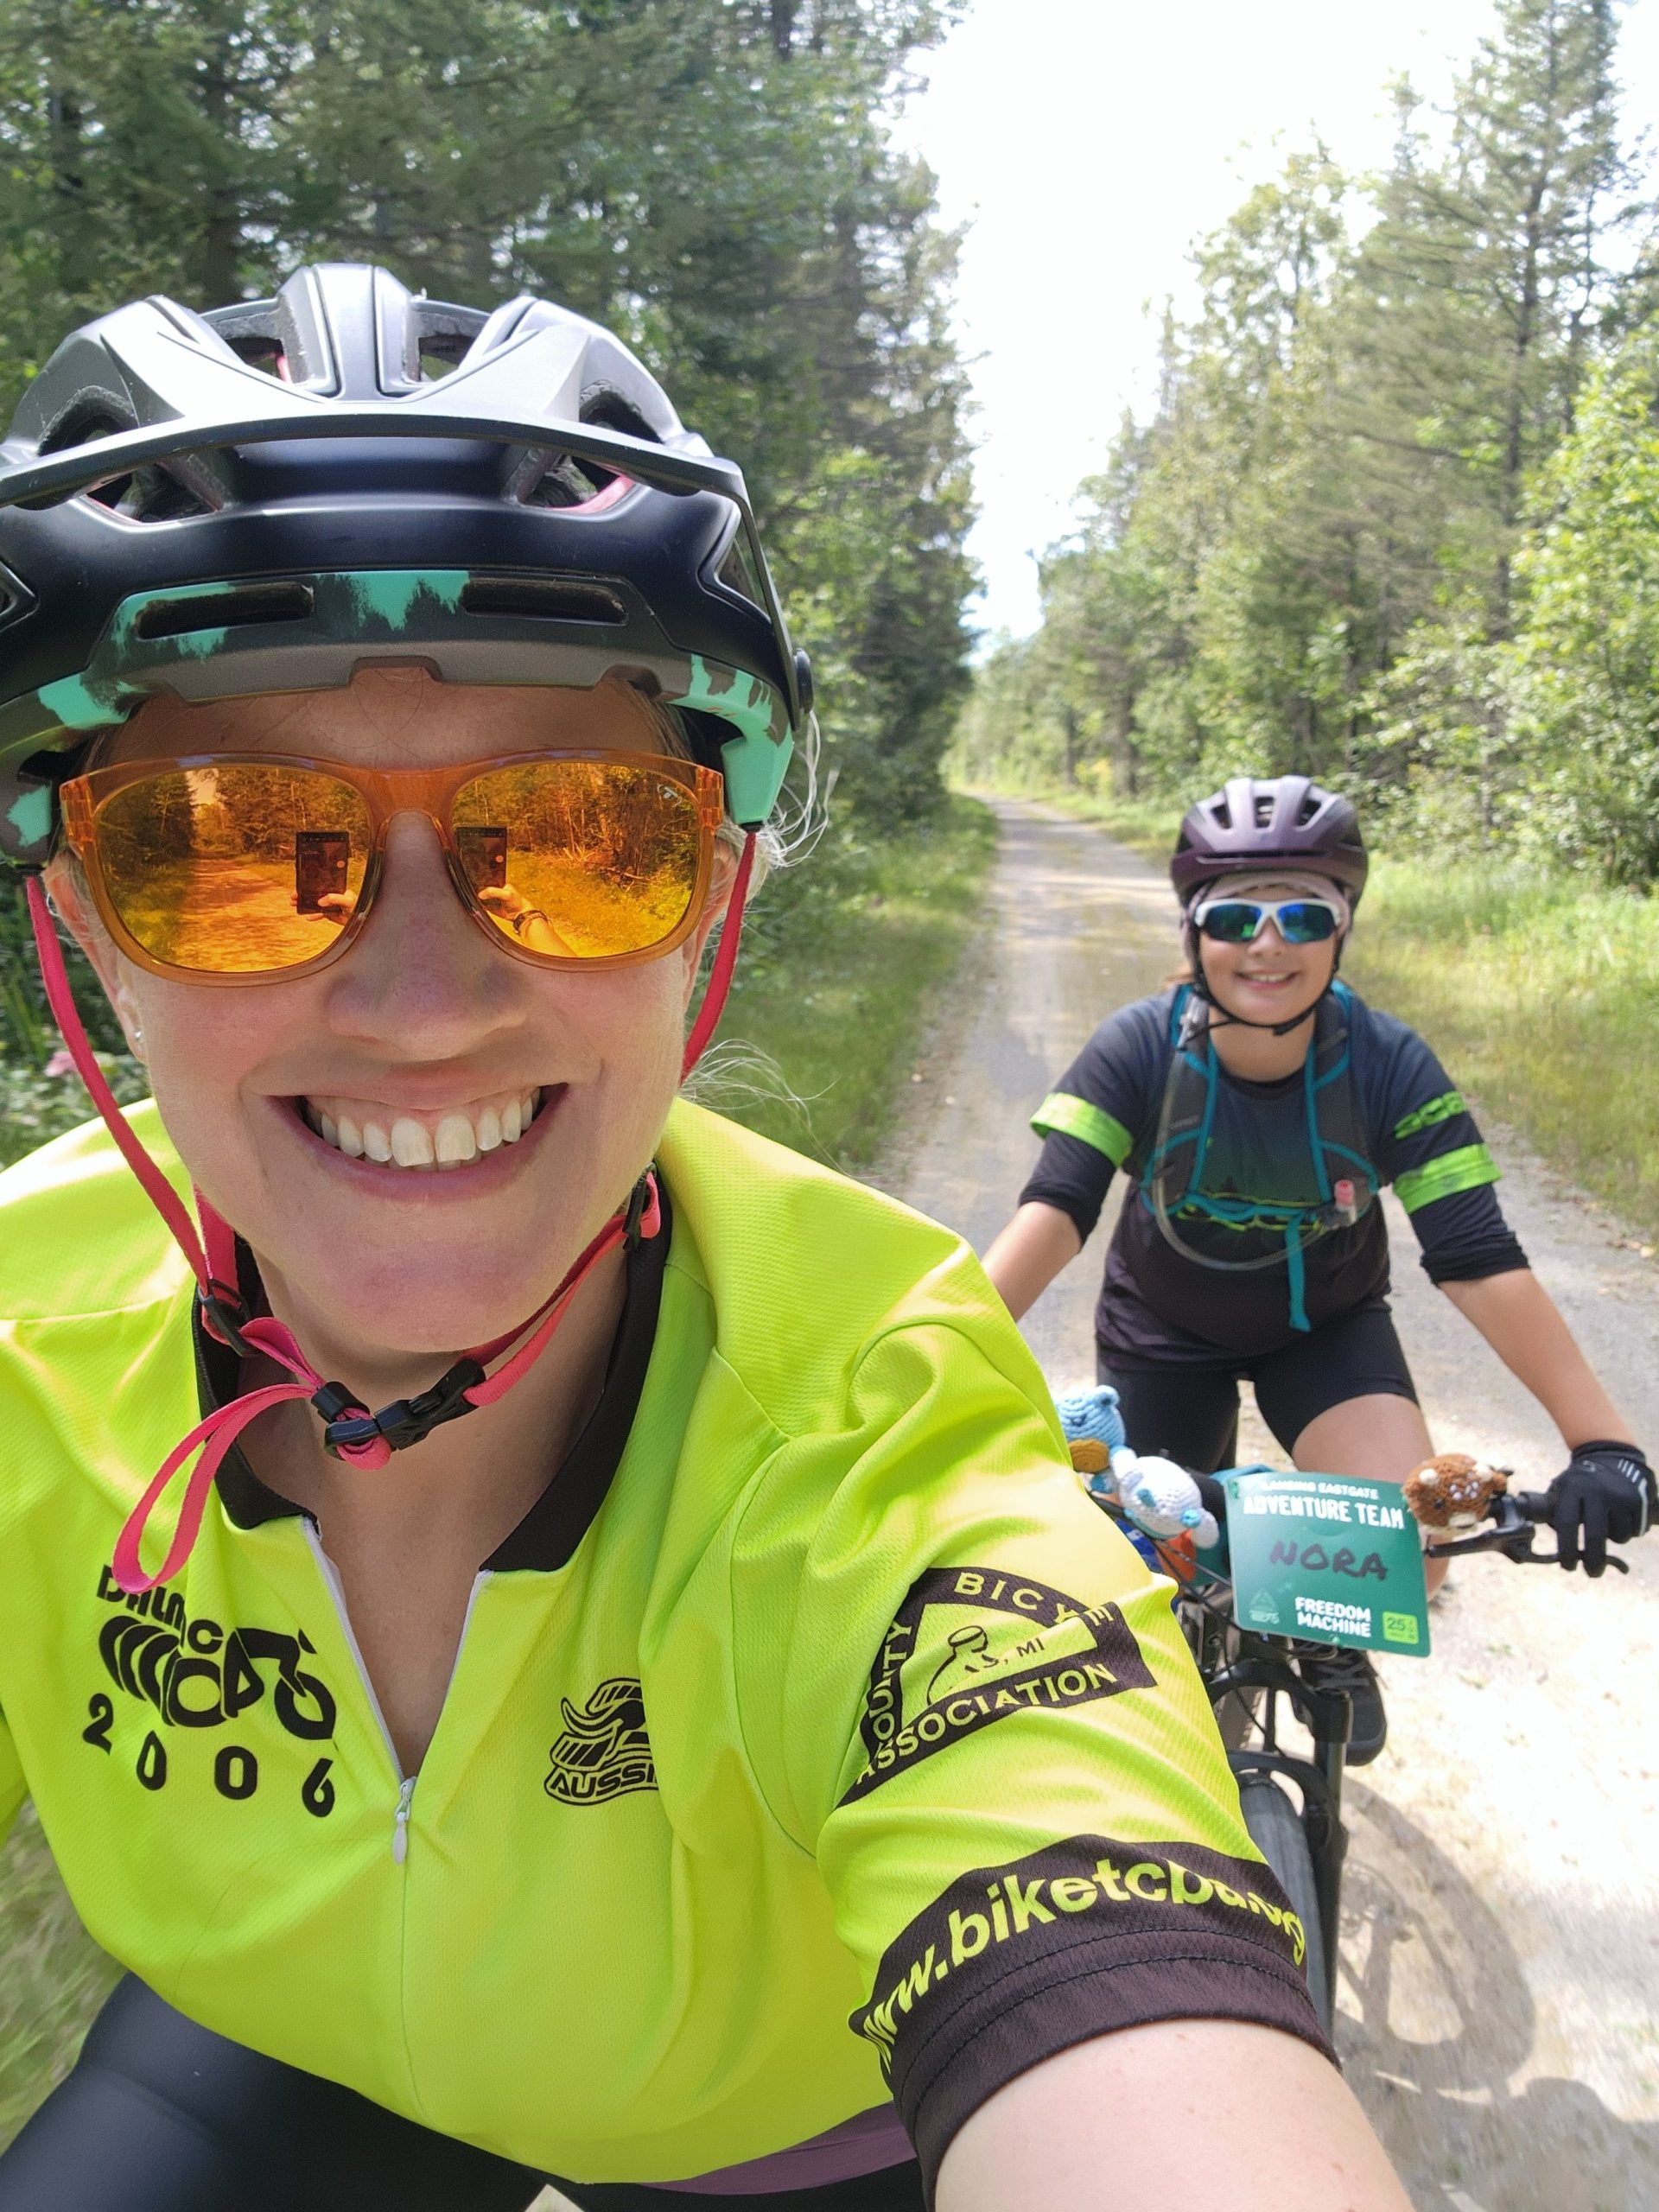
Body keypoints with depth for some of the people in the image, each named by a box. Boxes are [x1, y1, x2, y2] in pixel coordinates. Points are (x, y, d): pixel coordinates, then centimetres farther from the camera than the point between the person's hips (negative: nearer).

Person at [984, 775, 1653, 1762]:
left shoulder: (1390, 1066, -25)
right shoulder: (1139, 1049, -26)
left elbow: (1480, 1259, -27)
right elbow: (1055, 1208, -34)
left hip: (1326, 1327, 0)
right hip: (1164, 1328, 0)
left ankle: (1333, 1644, 19)